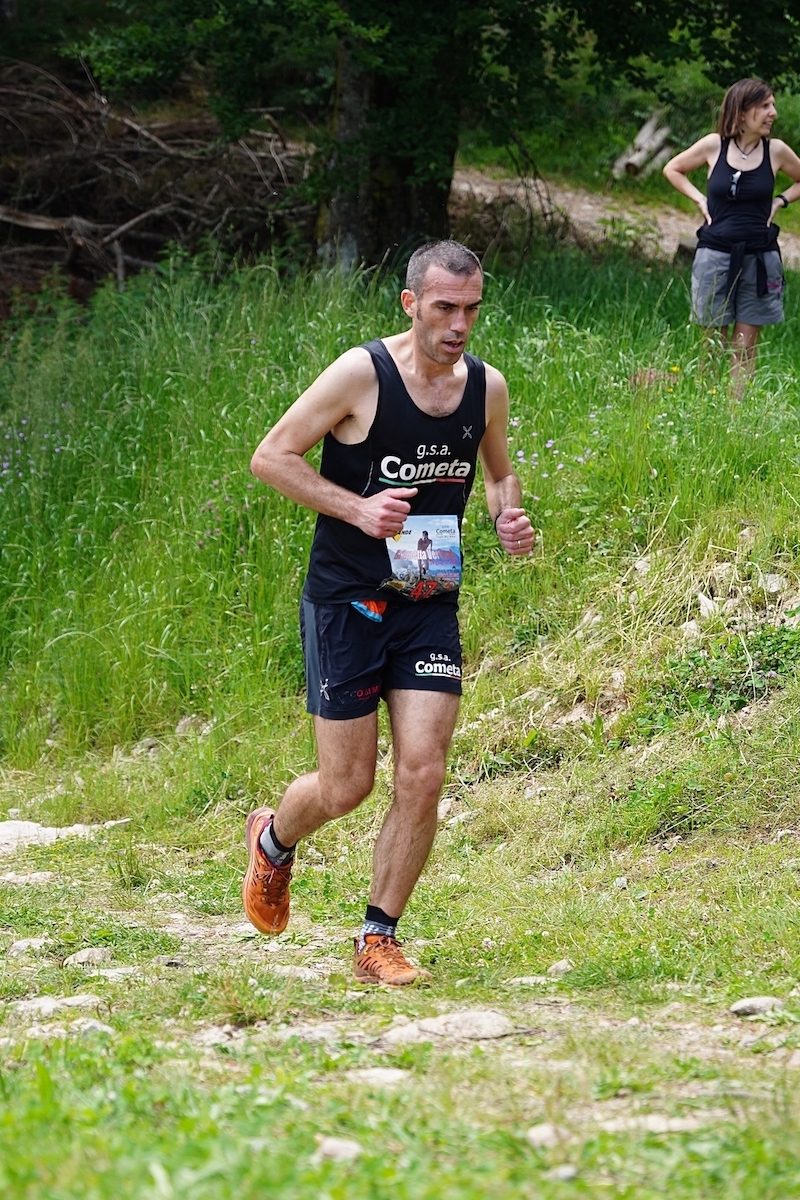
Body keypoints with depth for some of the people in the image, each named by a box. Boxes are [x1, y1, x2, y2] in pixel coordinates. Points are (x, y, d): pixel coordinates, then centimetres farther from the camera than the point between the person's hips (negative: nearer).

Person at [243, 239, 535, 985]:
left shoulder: (486, 387, 2)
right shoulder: (361, 374, -14)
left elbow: (498, 471, 21)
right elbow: (270, 456, -10)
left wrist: (508, 516, -2)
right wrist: (356, 508, -21)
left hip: (430, 604, 4)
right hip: (344, 602, -4)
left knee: (422, 776, -7)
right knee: (347, 785, 1)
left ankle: (378, 940, 7)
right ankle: (272, 841, 36)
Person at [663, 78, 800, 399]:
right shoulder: (714, 145, -3)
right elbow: (673, 169, 13)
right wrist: (699, 199, 2)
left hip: (759, 258, 1)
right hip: (716, 254, -1)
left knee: (745, 346, 2)